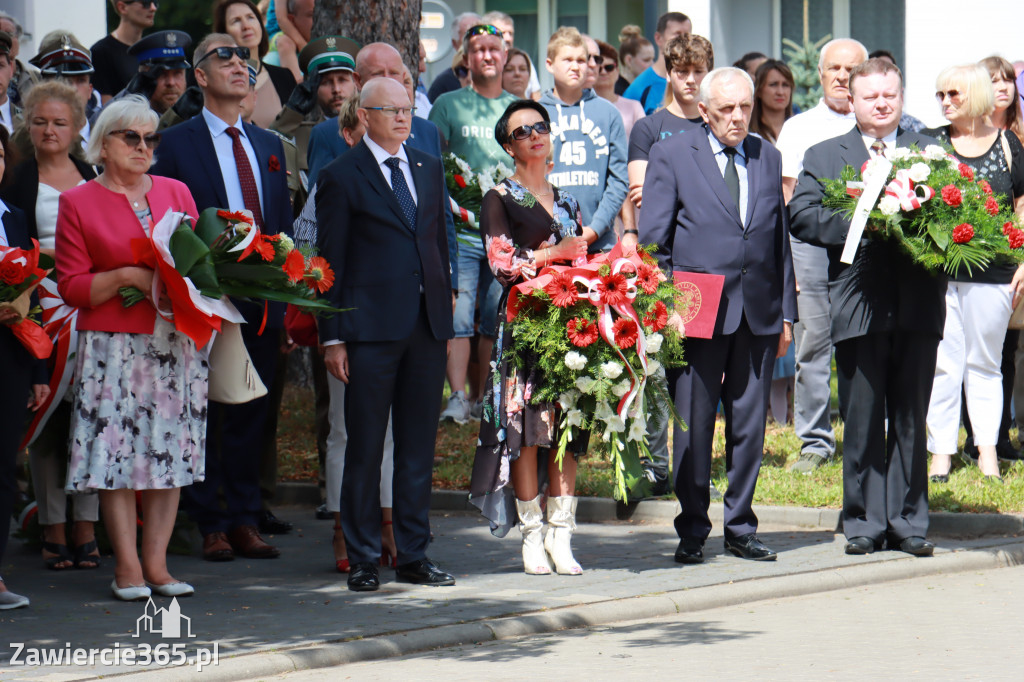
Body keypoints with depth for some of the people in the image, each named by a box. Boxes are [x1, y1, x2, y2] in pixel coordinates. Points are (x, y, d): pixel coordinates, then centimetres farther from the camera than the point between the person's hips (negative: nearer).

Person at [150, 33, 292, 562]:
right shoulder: (175, 144, -2)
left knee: (252, 415, 8)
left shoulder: (268, 146, 15)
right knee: (205, 415, 0)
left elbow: (283, 223, 16)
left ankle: (246, 521, 15)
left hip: (262, 299, 5)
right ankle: (211, 525, 6)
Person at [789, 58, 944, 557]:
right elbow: (801, 215, -2)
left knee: (911, 418, 5)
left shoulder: (933, 153, 15)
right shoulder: (824, 156, 11)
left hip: (919, 306, 1)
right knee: (863, 420, 1)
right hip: (859, 305, -1)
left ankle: (907, 523, 11)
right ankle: (865, 523, 8)